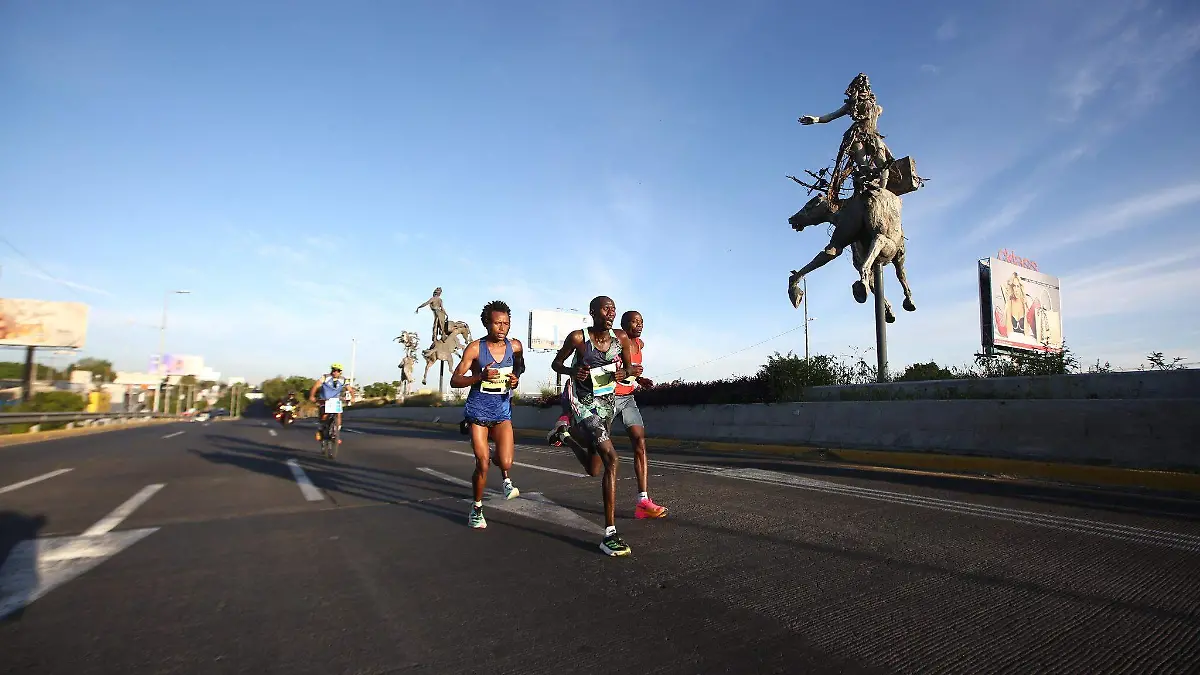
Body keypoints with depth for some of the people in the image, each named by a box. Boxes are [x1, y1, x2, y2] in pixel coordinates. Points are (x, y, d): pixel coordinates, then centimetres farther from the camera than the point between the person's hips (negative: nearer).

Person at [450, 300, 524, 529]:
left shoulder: (515, 346, -4)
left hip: (502, 409, 2)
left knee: (505, 462, -11)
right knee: (482, 464, -3)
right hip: (478, 409, -2)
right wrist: (480, 377, -29)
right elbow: (454, 380, -12)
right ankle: (477, 509, 22)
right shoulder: (475, 348, -12)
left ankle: (506, 478, 29)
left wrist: (516, 380, -4)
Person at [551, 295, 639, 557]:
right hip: (583, 402, -6)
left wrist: (628, 371, -16)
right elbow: (556, 363, -2)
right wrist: (573, 371, -23)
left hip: (607, 401, 6)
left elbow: (628, 366, 8)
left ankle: (569, 434, 49)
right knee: (611, 459, -22)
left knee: (592, 469, 18)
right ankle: (609, 534, -17)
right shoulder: (578, 338, -16)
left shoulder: (621, 338, -6)